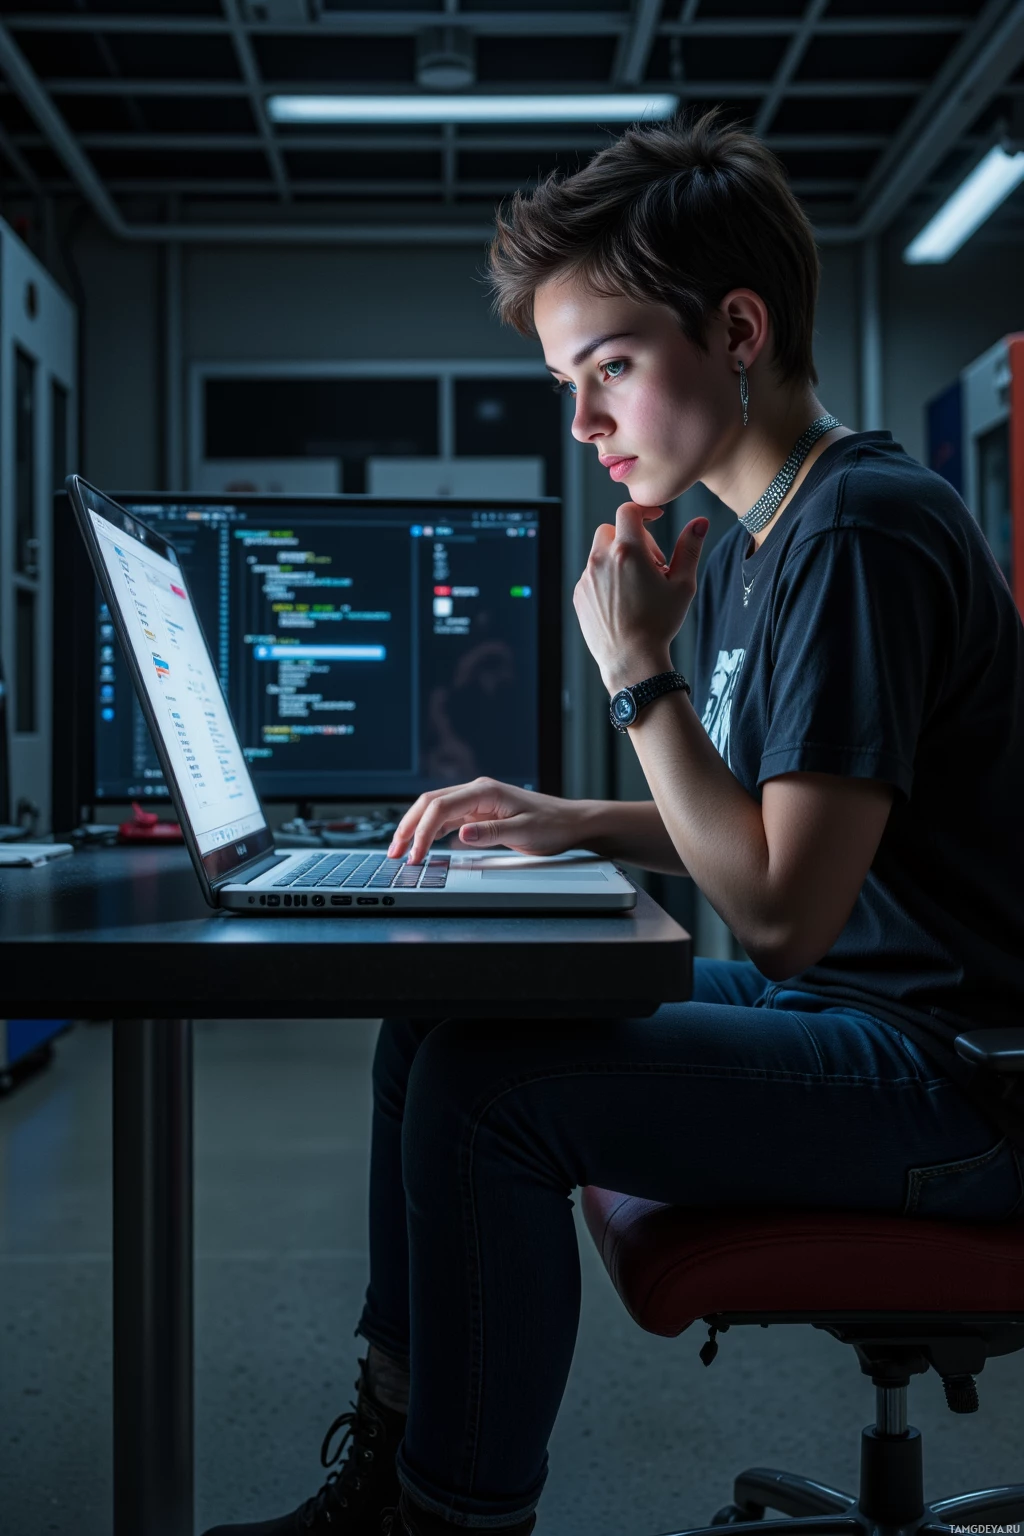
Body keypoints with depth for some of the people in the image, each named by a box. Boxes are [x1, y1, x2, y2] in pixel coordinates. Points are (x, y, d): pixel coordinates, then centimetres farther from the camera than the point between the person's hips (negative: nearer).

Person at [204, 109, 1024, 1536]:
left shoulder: (862, 531, -20)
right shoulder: (755, 541, 11)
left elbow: (786, 911, -24)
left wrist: (639, 666, -18)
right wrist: (571, 822, 7)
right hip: (837, 1014, 10)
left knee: (485, 1086, -21)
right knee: (430, 1026, 9)